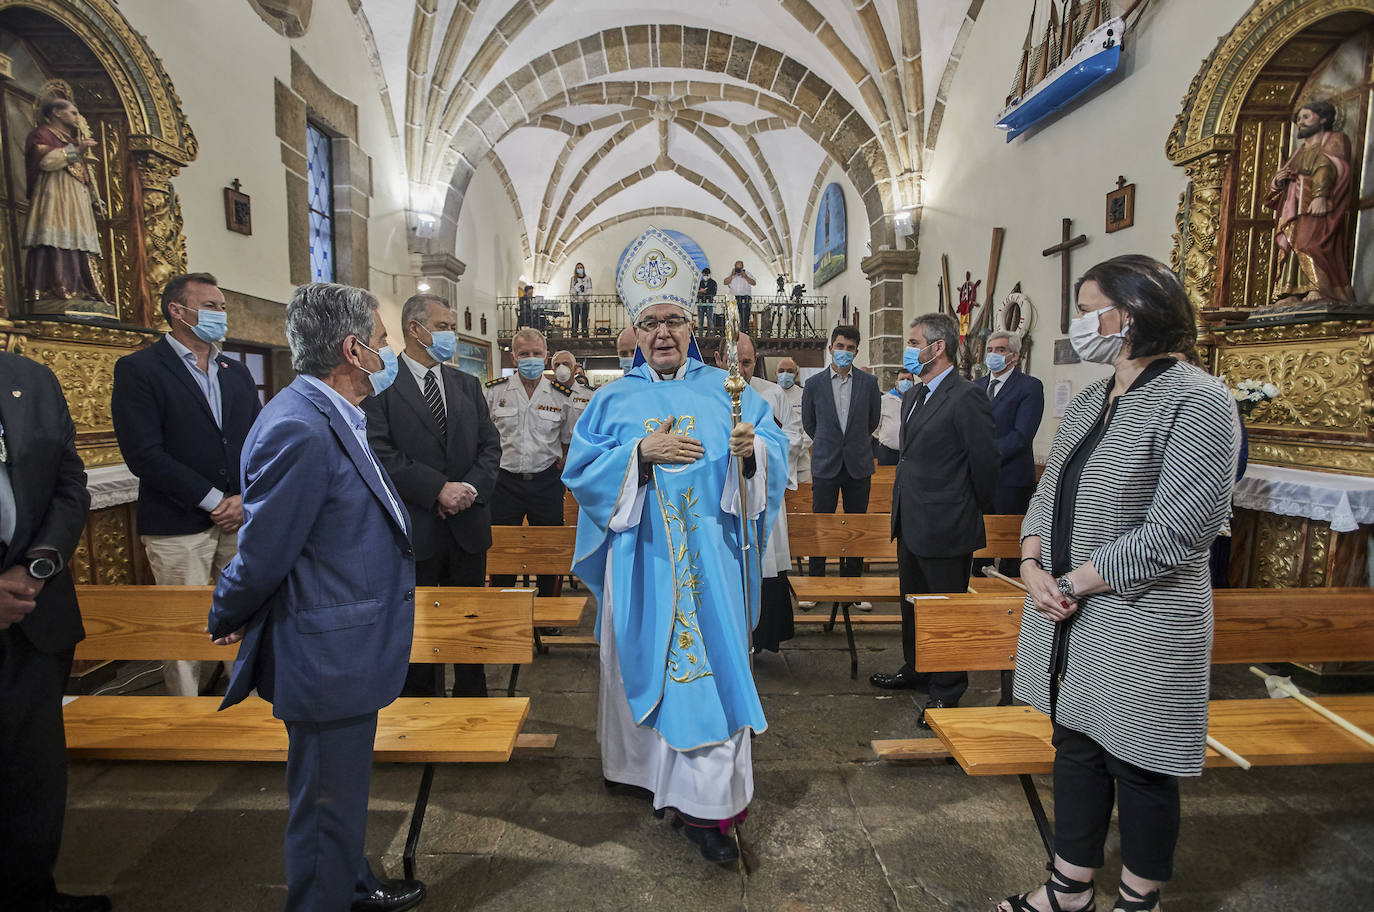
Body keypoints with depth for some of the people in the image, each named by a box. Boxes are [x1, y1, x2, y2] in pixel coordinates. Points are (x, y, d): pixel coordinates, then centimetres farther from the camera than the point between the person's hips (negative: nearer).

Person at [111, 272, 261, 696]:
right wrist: (214, 501, -12)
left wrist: (247, 497, -4)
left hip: (241, 518, 4)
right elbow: (144, 454, -12)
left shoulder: (237, 372, 14)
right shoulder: (137, 369, -3)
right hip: (179, 527, -4)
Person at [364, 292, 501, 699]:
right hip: (414, 529, -4)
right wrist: (438, 489, -19)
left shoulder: (467, 385, 11)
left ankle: (472, 699, 31)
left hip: (468, 526, 4)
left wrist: (471, 487, -10)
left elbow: (490, 444, 7)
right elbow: (381, 453, -15)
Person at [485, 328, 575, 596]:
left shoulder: (561, 395, 2)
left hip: (546, 482, 1)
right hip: (505, 481, 0)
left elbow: (569, 441, 12)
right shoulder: (495, 390, 1)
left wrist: (558, 469, 4)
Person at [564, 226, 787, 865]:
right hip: (643, 561, 1)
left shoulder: (725, 390, 6)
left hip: (710, 559, 0)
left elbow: (775, 448, -1)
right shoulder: (616, 399, 6)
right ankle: (647, 760, 38)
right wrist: (642, 452, -17)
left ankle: (704, 804, 12)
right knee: (646, 657, 12)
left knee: (708, 661, 0)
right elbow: (581, 469, -3)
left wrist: (751, 448, -24)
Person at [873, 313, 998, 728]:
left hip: (946, 526, -9)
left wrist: (972, 512, -1)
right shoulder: (913, 396, 11)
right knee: (912, 601, 22)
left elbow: (985, 462, -14)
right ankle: (915, 669, 40)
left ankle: (946, 690, 23)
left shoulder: (967, 398, -17)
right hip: (910, 521, 9)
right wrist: (906, 503, 17)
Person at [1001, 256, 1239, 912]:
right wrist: (1033, 566, -5)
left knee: (1139, 768, 11)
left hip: (1141, 625, -7)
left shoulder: (1197, 400, -14)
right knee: (1075, 748, 18)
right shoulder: (1087, 402, 9)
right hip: (1067, 618, 7)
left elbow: (1178, 531, -20)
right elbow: (1048, 494, 11)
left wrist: (1072, 584, -16)